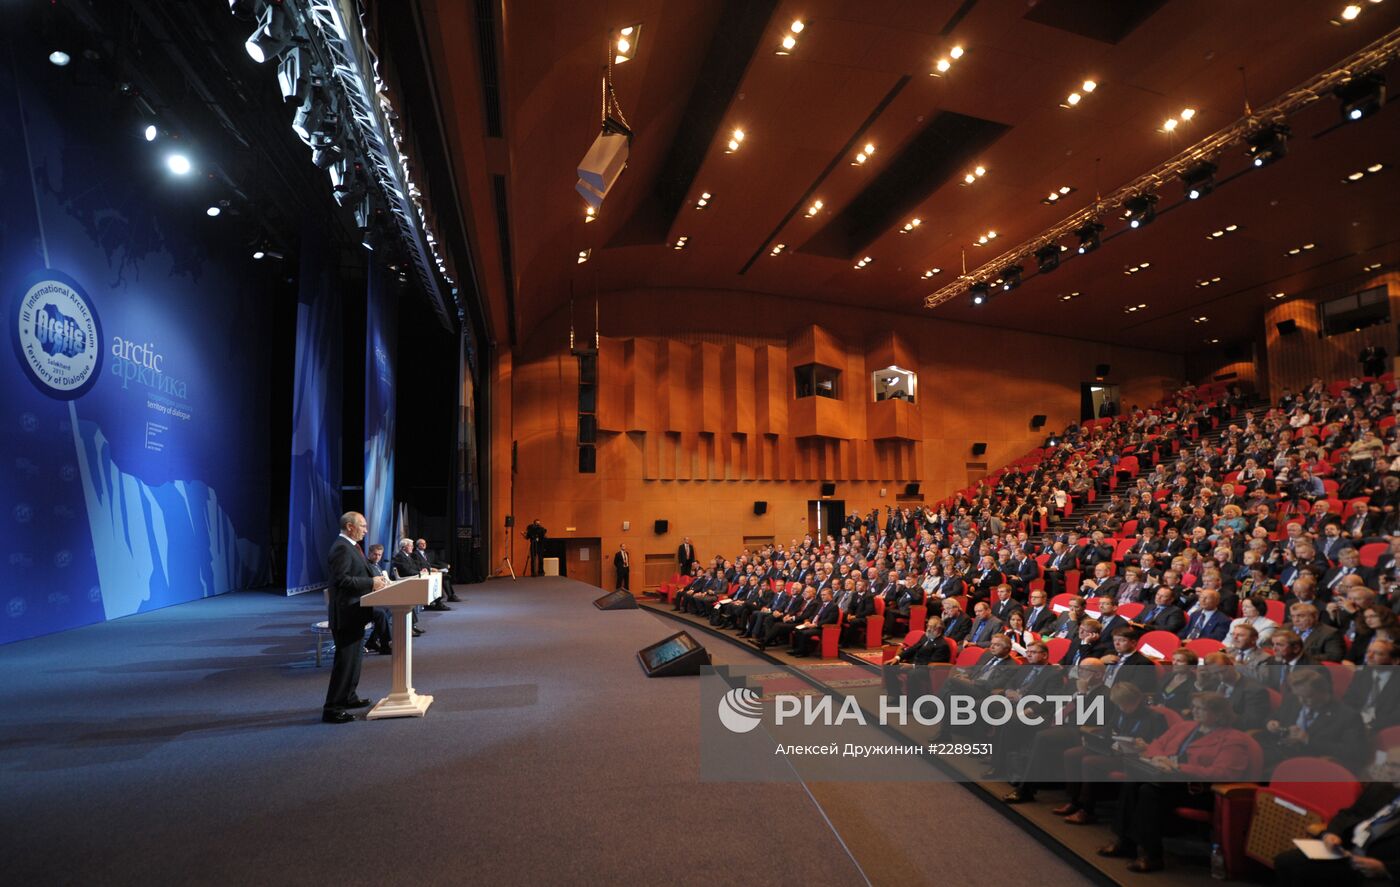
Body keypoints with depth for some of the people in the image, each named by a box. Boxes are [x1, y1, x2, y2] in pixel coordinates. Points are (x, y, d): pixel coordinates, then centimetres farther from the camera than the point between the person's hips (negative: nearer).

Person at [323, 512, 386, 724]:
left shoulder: (349, 546, 14)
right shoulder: (342, 547, -19)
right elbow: (341, 579, -25)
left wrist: (374, 579, 5)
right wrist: (371, 582, -21)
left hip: (354, 612, 11)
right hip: (346, 613, -11)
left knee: (353, 657, 20)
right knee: (345, 660, -6)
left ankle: (348, 697, 32)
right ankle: (332, 708, 1)